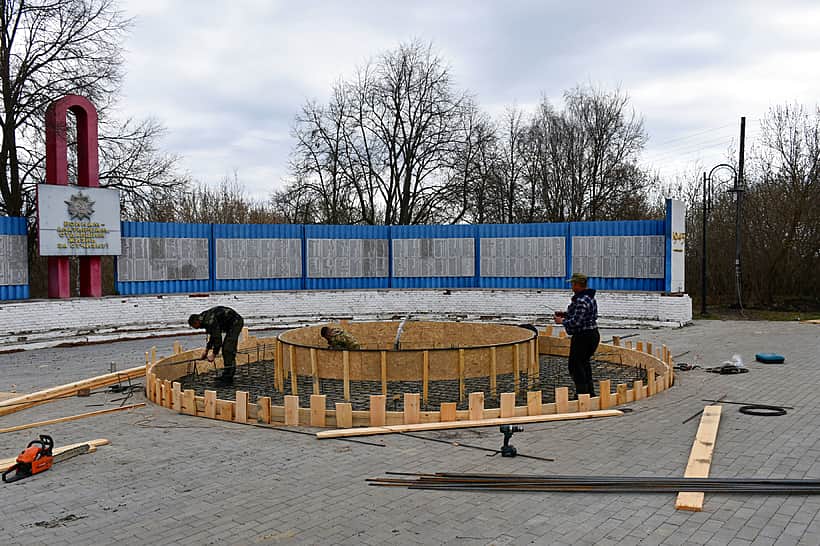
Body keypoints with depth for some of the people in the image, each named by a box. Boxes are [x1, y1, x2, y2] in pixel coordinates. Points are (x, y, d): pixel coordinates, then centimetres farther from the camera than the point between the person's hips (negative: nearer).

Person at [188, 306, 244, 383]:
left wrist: (214, 354, -13)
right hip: (234, 323, 11)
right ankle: (227, 374, 16)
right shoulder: (206, 319, 9)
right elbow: (211, 336, 22)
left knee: (227, 349, -13)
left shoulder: (210, 321, -23)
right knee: (225, 348, 12)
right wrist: (206, 350, 23)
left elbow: (217, 338, -22)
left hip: (235, 322, -11)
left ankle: (228, 377, -11)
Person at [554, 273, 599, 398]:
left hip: (582, 336, -10)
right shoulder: (590, 298, 11)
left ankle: (582, 393, 2)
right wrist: (564, 314, 15)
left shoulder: (581, 301, -22)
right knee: (584, 362, 21)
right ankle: (590, 392, 28)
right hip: (592, 334, 10)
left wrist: (562, 321, -9)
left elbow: (575, 321, -25)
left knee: (575, 365, 0)